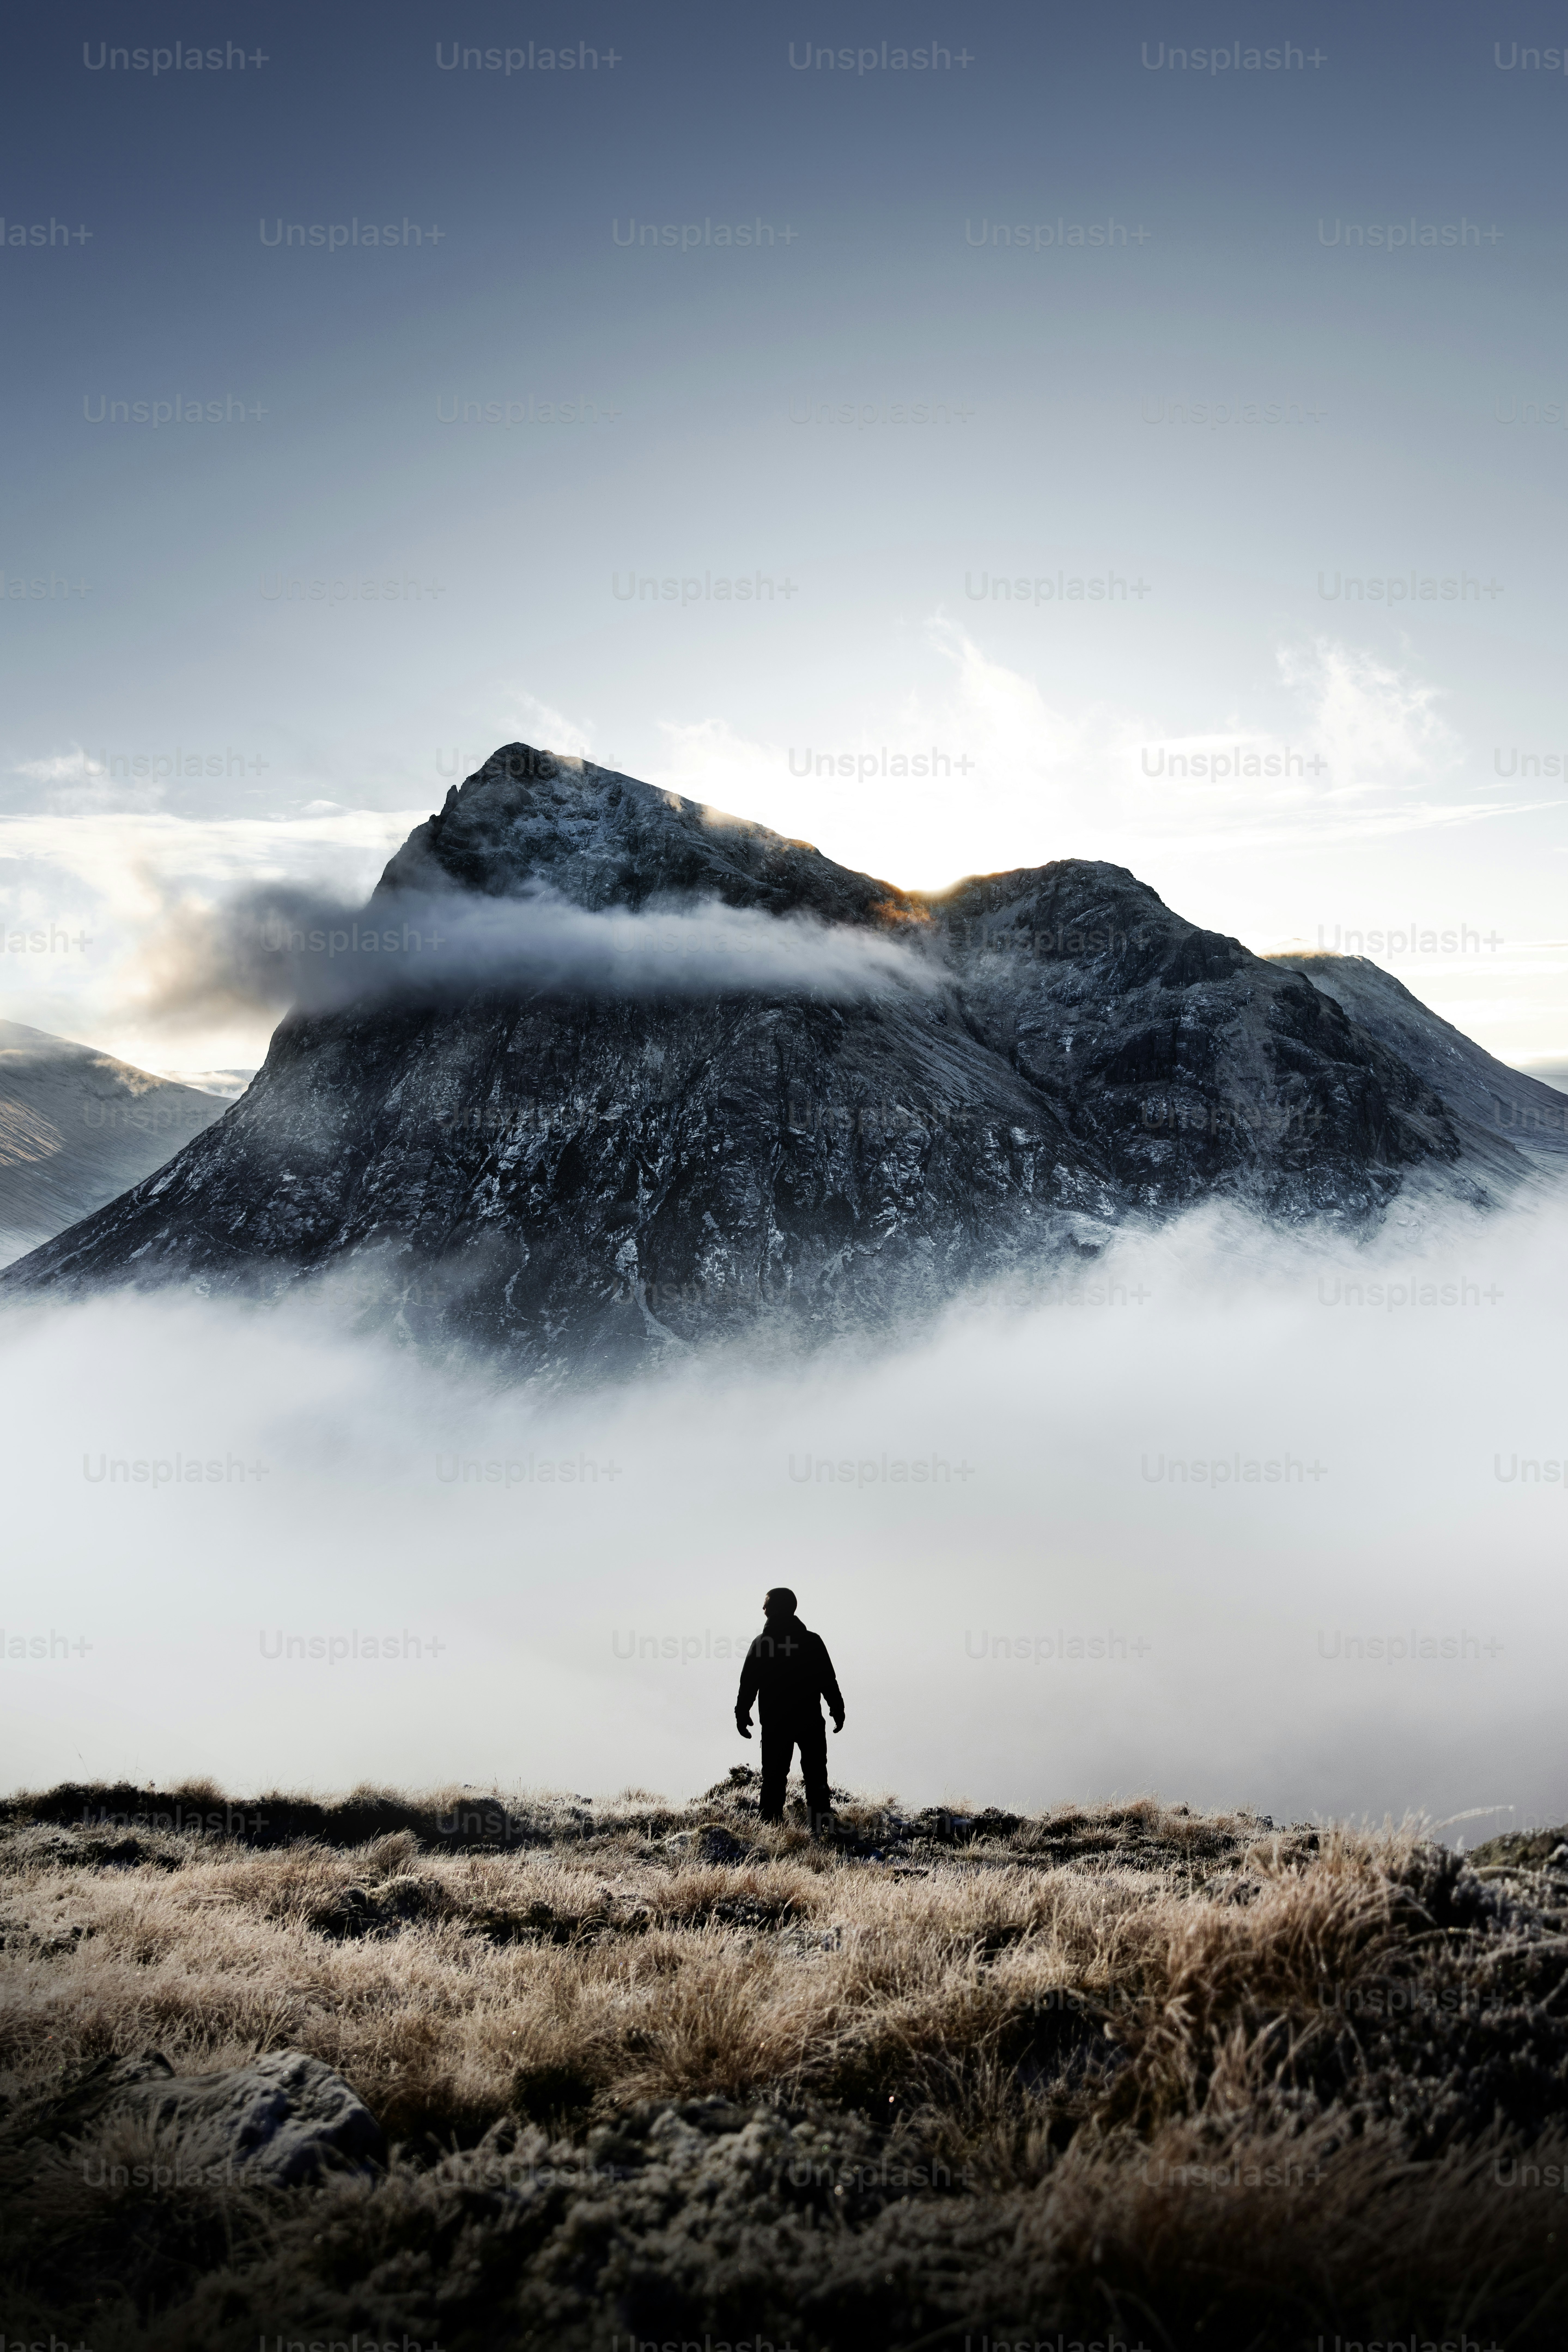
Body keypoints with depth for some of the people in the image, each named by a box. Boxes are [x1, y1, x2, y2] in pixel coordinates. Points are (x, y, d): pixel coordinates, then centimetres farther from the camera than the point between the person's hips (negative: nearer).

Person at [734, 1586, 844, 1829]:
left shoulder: (762, 1643, -3)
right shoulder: (813, 1641, -2)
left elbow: (748, 1684, -2)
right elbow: (829, 1681, -2)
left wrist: (742, 1715, 7)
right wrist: (838, 1711, 7)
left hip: (774, 1723, 0)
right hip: (810, 1721, 0)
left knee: (774, 1777, 7)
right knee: (816, 1775, 7)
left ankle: (772, 1824, 2)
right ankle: (821, 1821, -4)